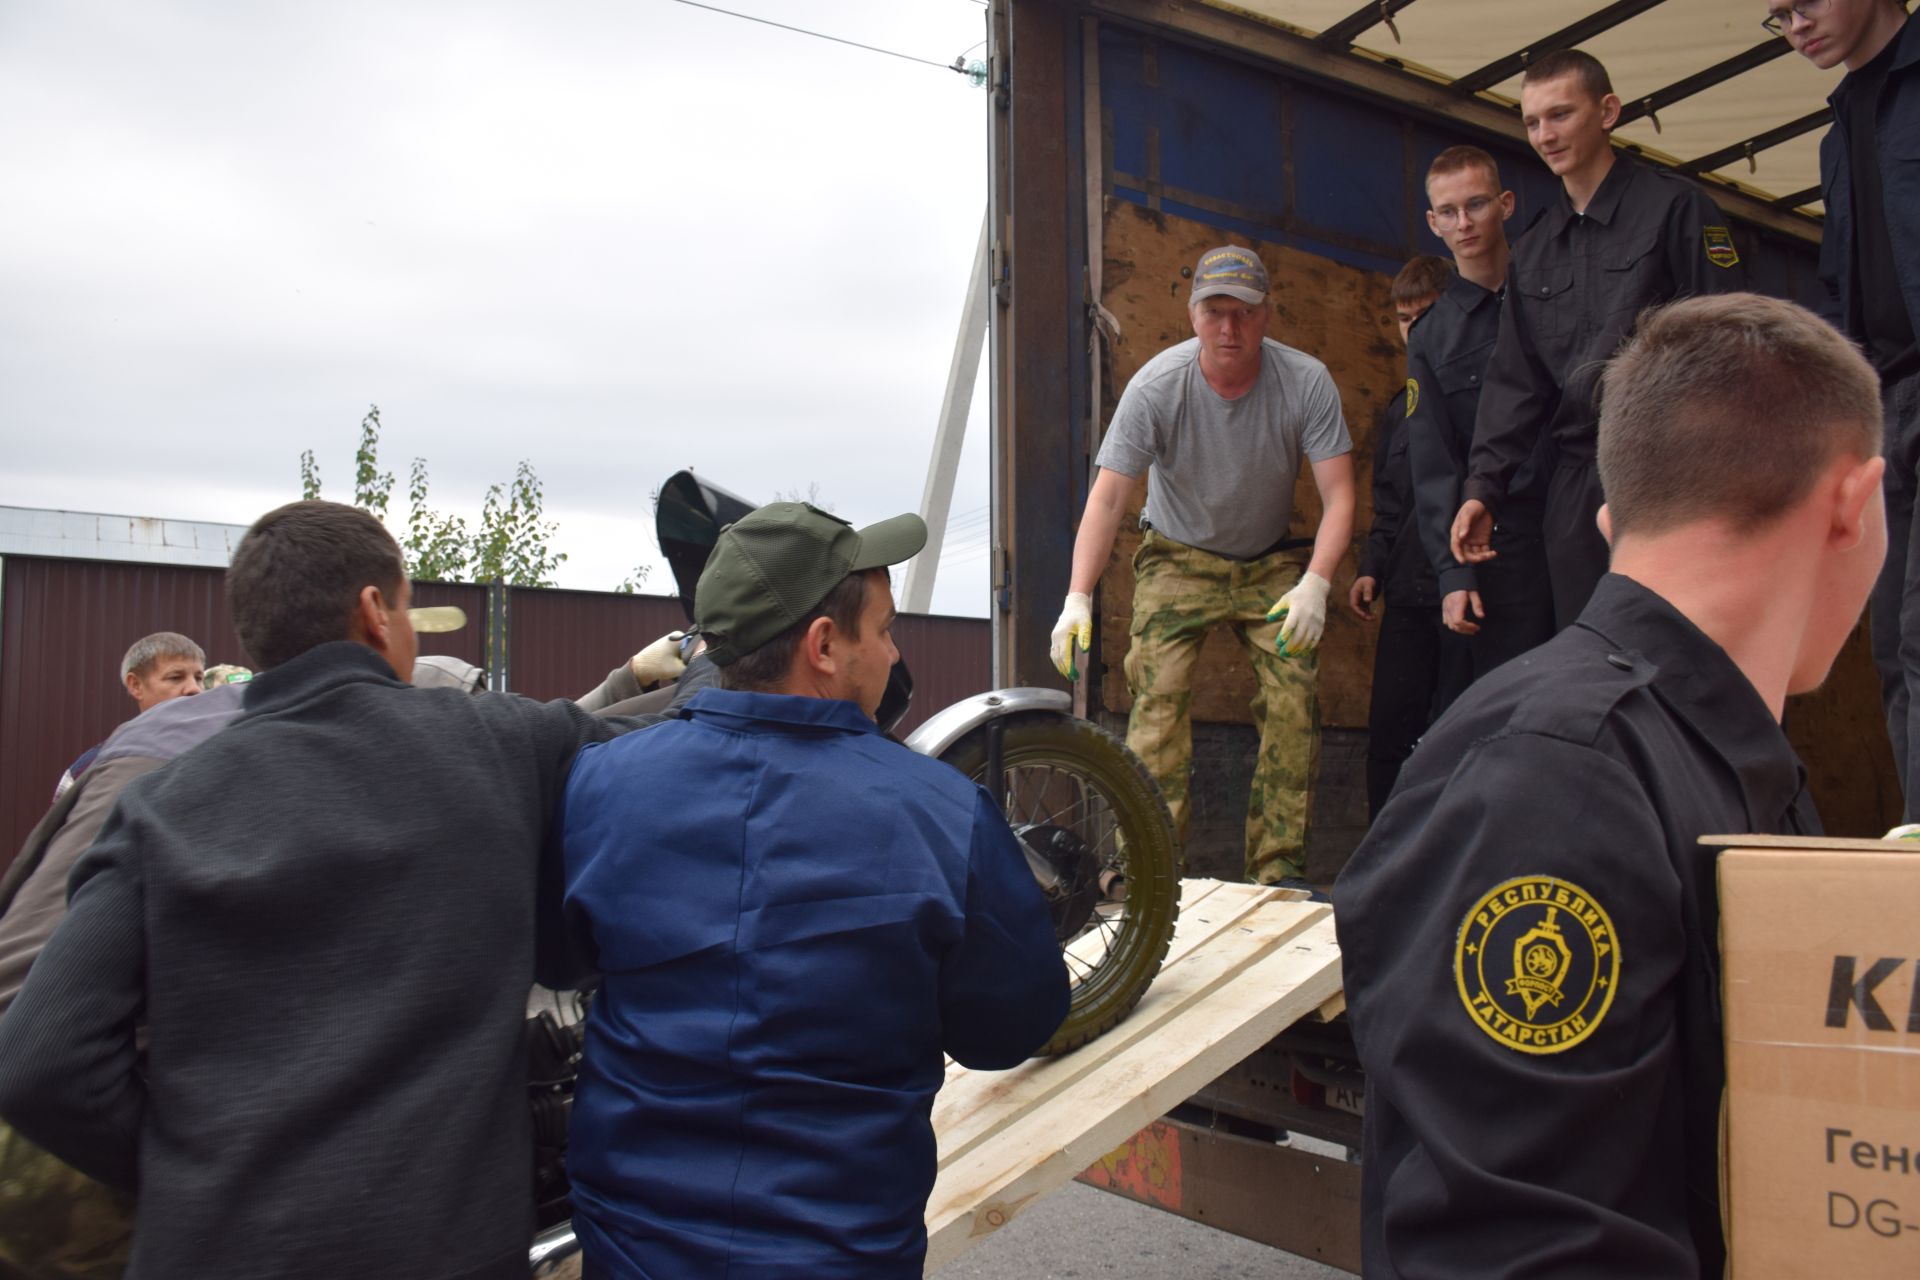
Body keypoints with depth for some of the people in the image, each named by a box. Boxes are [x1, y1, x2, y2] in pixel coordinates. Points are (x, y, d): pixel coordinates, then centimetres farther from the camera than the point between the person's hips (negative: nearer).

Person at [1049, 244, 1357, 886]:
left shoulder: (1306, 381, -16)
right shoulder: (1156, 386, -19)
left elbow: (1338, 496, -18)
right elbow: (1108, 495, -22)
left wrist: (1315, 583, -34)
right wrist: (1078, 597, -33)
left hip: (1272, 563, 1)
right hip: (1179, 558, -1)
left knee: (1294, 701, -13)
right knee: (1158, 695, -18)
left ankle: (1279, 871, -3)